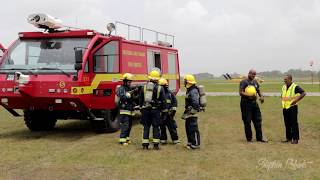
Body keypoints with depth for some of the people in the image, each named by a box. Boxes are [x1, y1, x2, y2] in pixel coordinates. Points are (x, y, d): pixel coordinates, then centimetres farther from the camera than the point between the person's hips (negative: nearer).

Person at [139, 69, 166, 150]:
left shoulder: (144, 87, 4)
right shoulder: (160, 89, -3)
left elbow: (140, 100, 10)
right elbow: (163, 101, 0)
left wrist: (141, 108, 21)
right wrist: (162, 109, 13)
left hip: (145, 110, 2)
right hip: (155, 110, -2)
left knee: (146, 127, 9)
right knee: (156, 127, 6)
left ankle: (145, 144, 9)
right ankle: (156, 145, 6)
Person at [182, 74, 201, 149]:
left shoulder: (193, 91, -18)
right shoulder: (189, 90, 16)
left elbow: (195, 103, -25)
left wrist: (192, 111, -25)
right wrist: (185, 112, 26)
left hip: (192, 113, -11)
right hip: (189, 113, 11)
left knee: (193, 128, -6)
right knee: (188, 127, 18)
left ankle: (196, 144, -1)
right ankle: (190, 142, 28)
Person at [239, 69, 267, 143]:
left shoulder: (255, 82, 14)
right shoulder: (244, 82, -9)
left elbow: (258, 90, 24)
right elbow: (240, 92, -16)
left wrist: (261, 96, 4)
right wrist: (249, 95, -27)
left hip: (254, 103, 7)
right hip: (246, 103, -7)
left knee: (258, 120, 7)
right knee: (247, 122, -1)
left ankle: (259, 138, 14)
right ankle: (249, 138, 8)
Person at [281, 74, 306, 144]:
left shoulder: (295, 87, -10)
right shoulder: (284, 87, 12)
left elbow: (303, 93, -18)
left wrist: (296, 100, -19)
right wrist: (282, 98, 12)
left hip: (292, 107, -7)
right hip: (285, 108, 7)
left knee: (294, 123, -4)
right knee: (287, 124, 10)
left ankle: (295, 139, 1)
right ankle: (289, 138, 18)